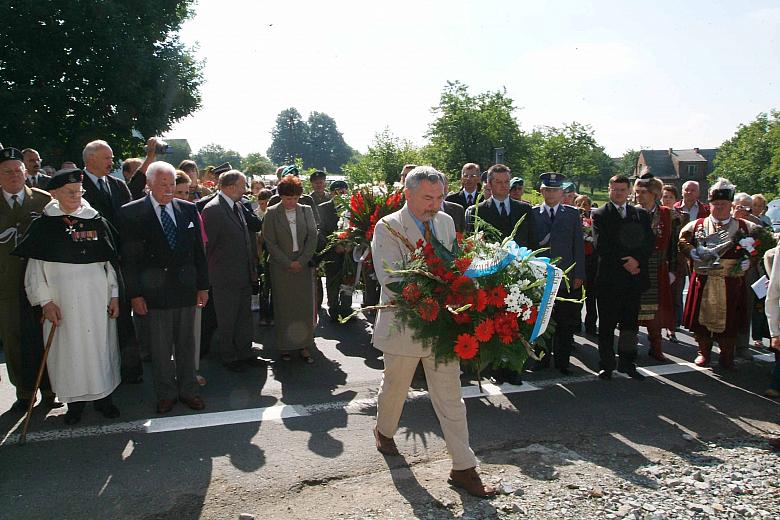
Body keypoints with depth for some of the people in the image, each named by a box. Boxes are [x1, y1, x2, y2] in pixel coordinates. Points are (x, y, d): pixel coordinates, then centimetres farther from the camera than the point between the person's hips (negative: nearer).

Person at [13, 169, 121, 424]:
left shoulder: (97, 222, 2)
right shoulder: (43, 225, -1)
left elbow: (111, 261, 5)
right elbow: (36, 266, 0)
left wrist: (114, 295, 2)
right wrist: (45, 301, -6)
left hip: (97, 297, 1)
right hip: (62, 299, -1)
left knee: (100, 345, 8)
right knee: (68, 348, 7)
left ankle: (103, 396, 24)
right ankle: (75, 401, 24)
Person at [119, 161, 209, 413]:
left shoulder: (188, 209, 6)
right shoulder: (131, 212, -4)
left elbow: (198, 250, 8)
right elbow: (129, 258, -5)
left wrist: (203, 286, 6)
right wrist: (135, 293, -8)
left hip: (186, 287, 3)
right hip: (155, 291, -3)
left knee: (186, 343, 13)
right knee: (160, 347, 8)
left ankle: (188, 390, 27)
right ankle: (166, 393, 24)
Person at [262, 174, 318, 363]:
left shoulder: (306, 211, 5)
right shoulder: (271, 213, -1)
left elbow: (313, 237, 1)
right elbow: (270, 242, -5)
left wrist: (301, 261, -8)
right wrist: (288, 263, -9)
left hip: (304, 266, 2)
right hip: (281, 268, -2)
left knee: (306, 307, 2)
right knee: (283, 308, 3)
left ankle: (304, 346, 11)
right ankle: (285, 347, 14)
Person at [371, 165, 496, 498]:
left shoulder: (446, 222, 5)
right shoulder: (388, 228, -12)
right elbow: (391, 281, -20)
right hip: (404, 323, -3)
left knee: (451, 398, 7)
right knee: (394, 387, 19)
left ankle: (463, 468, 17)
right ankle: (384, 431, 49)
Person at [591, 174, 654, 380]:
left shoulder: (641, 215, 14)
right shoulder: (599, 214, 2)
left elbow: (649, 243, 5)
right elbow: (600, 245, -8)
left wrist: (637, 260, -12)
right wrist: (623, 262, -13)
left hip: (634, 277, 3)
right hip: (609, 278, -3)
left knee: (630, 323, 9)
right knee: (607, 325, 3)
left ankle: (627, 363, 20)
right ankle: (606, 365, 12)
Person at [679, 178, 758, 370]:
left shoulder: (746, 227, 7)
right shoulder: (697, 225, 7)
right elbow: (683, 241, 4)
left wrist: (746, 262, -6)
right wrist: (698, 252, -12)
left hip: (732, 281, 0)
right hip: (704, 281, 0)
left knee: (730, 319, 5)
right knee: (702, 316, 5)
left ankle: (727, 356, 21)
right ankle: (703, 352, 23)